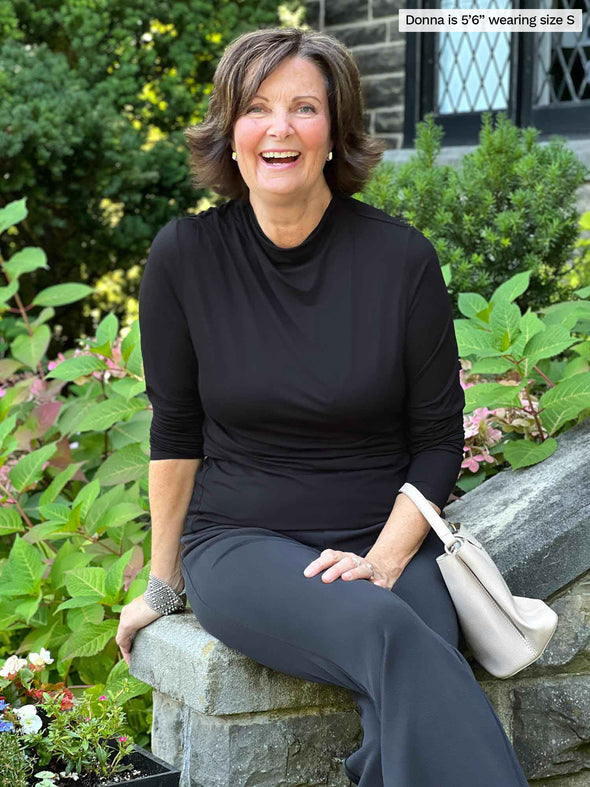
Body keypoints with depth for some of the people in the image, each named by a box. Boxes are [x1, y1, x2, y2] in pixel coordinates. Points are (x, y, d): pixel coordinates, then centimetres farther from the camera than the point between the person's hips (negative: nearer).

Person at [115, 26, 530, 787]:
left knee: (408, 717, -31)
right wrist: (163, 584, 11)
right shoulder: (185, 255, -2)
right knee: (386, 634, -32)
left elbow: (439, 440, 3)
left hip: (386, 541, 1)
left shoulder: (402, 258, -3)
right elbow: (175, 431, 6)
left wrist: (384, 559, -10)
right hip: (240, 544, 0)